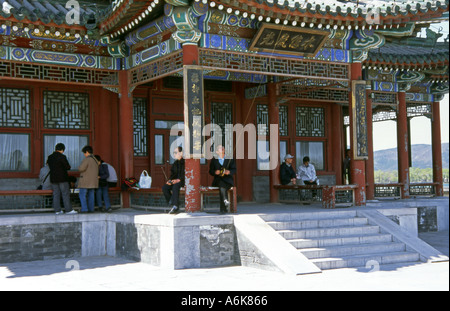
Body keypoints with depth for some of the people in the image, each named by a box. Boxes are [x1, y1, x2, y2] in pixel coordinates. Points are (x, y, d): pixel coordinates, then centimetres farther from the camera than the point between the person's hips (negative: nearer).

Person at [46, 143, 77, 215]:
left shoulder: (50, 157, 8)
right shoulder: (62, 157, -12)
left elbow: (50, 167, 16)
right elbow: (68, 167, -11)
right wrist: (68, 166, 9)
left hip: (53, 178, 6)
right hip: (62, 178, -6)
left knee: (56, 194, 7)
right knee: (65, 194, 0)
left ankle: (57, 210, 7)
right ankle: (68, 210, 0)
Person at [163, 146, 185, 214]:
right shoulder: (175, 163, 17)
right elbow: (172, 174, 21)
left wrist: (179, 179, -23)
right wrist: (170, 180, 0)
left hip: (183, 181, -7)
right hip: (175, 181, 7)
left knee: (175, 186, -39)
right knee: (164, 187, -19)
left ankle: (175, 207, -42)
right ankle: (171, 203, -15)